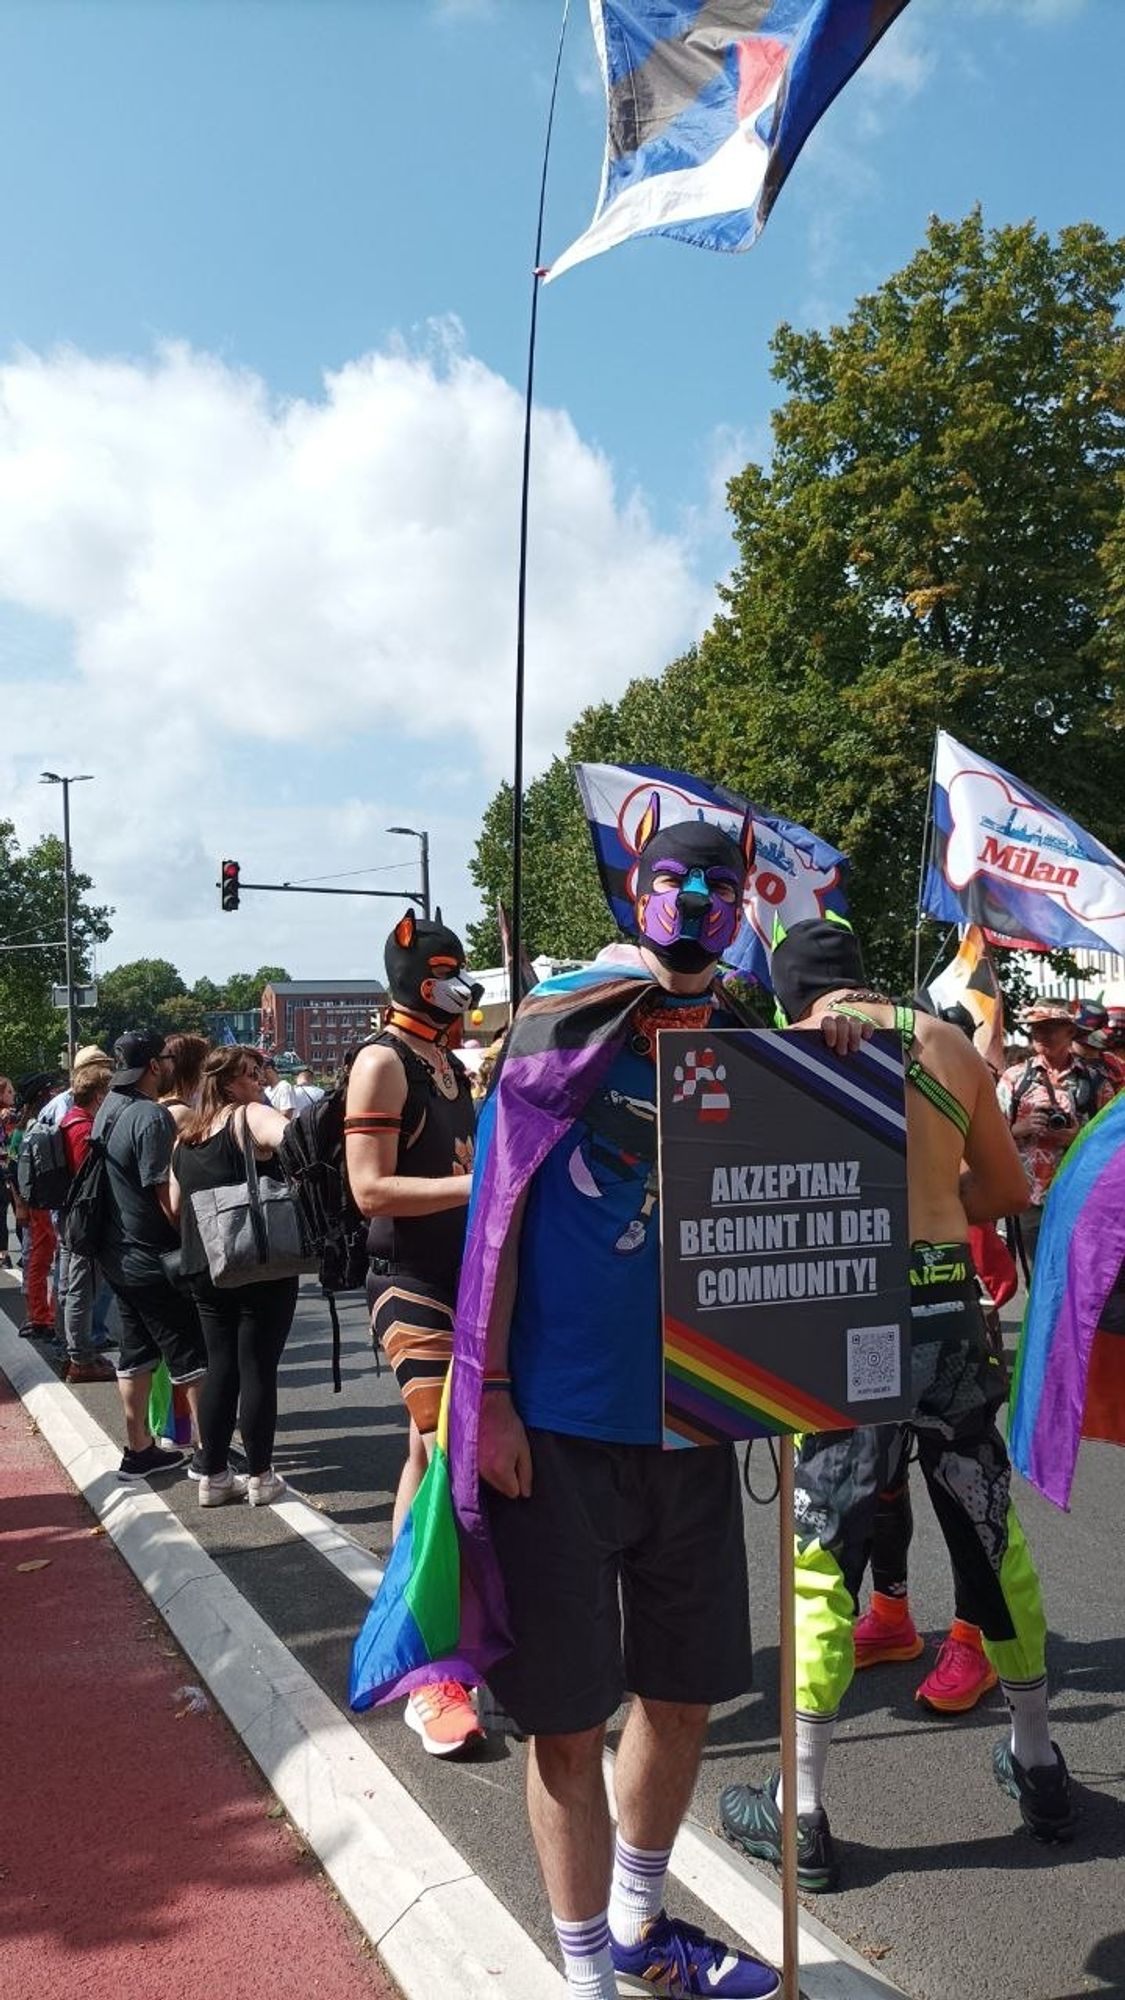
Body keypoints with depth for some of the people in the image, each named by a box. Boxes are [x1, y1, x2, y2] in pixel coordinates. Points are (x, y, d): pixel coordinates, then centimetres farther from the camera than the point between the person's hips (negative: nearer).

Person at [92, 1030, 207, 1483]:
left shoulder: (109, 1109, 7)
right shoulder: (151, 1117, -21)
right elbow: (169, 1197, -22)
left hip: (118, 1254, 9)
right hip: (153, 1258, -9)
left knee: (136, 1352, 16)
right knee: (193, 1358, -1)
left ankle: (139, 1449, 22)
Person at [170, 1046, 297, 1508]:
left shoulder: (187, 1136, 13)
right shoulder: (251, 1117, -9)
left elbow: (176, 1207, 18)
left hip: (204, 1269, 7)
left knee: (220, 1367, 14)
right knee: (258, 1370, 2)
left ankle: (213, 1476, 19)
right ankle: (260, 1477, 10)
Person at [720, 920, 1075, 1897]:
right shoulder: (952, 1042, 9)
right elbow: (1007, 1190, 15)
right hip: (951, 1304, 4)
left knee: (827, 1549, 4)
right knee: (991, 1531, 18)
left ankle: (800, 1810, 13)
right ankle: (1038, 1761, 35)